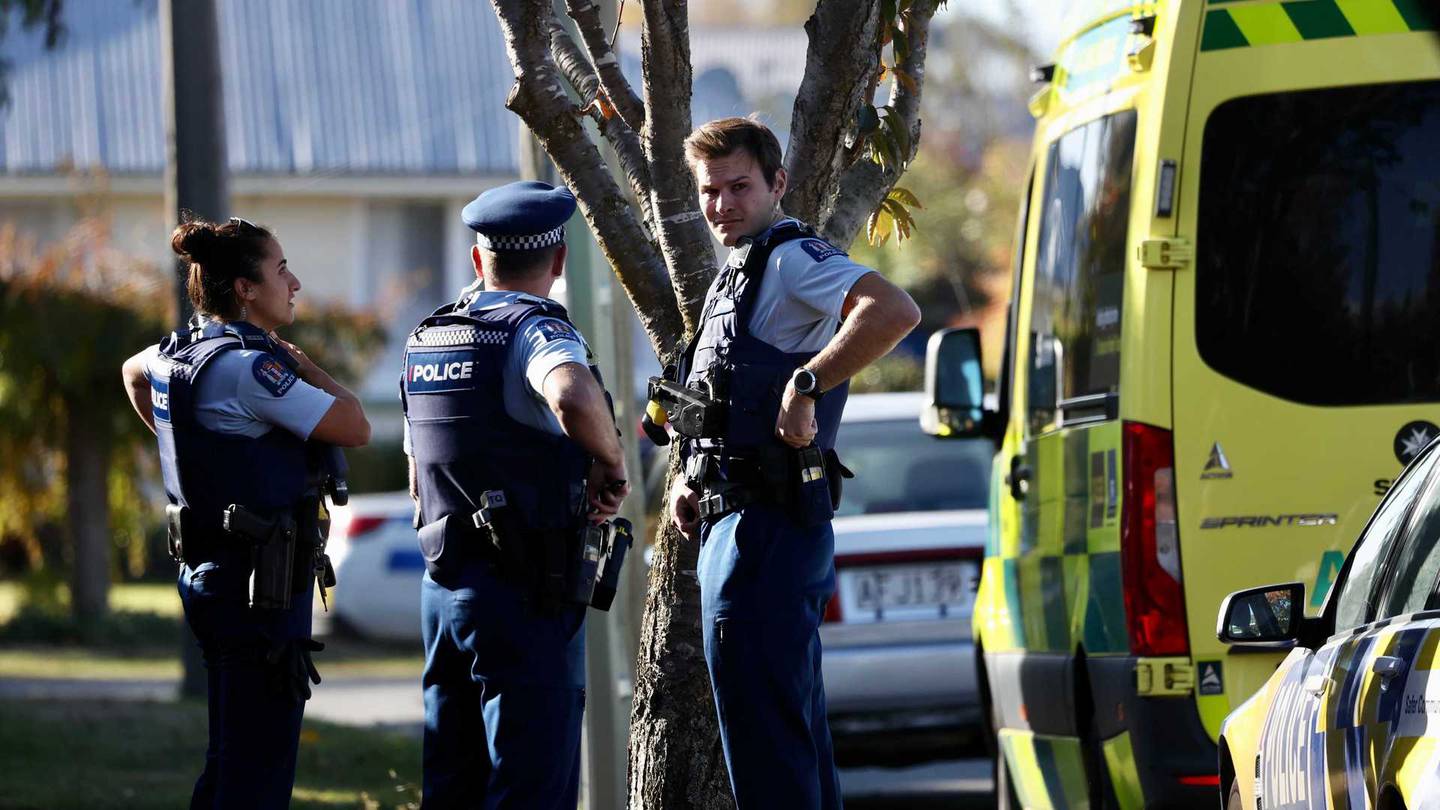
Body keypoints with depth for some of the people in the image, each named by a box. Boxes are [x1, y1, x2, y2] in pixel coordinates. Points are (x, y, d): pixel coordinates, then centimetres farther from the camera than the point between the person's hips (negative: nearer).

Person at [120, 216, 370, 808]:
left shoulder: (183, 353, 10)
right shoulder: (248, 366, -18)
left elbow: (133, 372, 34)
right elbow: (354, 427, -18)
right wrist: (304, 366, -2)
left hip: (211, 575, 10)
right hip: (261, 585, -10)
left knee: (230, 760, 16)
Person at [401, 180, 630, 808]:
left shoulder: (426, 341, 15)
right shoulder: (536, 330, -11)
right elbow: (574, 398, -35)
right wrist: (611, 467, -17)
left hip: (443, 586, 8)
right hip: (525, 591, -8)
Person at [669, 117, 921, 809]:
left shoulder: (792, 260, -11)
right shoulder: (737, 277, 21)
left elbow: (894, 312, -30)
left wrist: (805, 386, -29)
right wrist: (692, 479, 18)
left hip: (765, 530, -11)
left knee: (763, 738, -10)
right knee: (798, 740, 15)